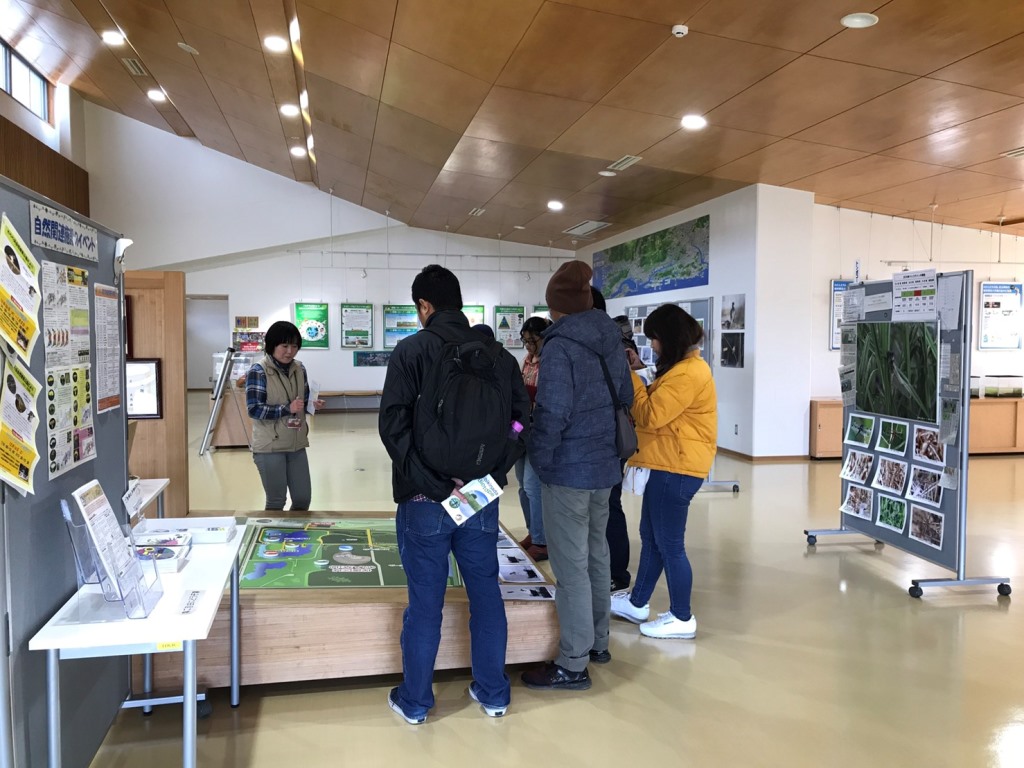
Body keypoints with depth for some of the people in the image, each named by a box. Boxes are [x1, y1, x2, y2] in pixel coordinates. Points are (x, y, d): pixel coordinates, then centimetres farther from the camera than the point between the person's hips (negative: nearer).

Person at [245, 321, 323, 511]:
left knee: (303, 498, 10)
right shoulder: (258, 371, -12)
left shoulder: (299, 369, 6)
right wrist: (287, 408, -25)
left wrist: (312, 404, -8)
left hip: (296, 444, 6)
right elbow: (254, 409, -17)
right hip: (270, 446, -5)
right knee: (276, 501, 5)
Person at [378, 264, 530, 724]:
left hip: (425, 501, -3)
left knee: (425, 603, 8)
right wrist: (490, 473, 3)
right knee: (486, 595, 15)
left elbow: (393, 425, -17)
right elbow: (522, 421, 3)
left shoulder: (412, 351, -8)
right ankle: (493, 693, 27)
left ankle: (414, 702, 23)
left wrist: (431, 483, -14)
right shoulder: (498, 353, 4)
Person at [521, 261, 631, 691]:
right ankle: (597, 642, 33)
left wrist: (539, 459, -8)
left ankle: (573, 665, 8)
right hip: (604, 464, 8)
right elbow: (626, 397, 14)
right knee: (596, 554, 19)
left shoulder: (560, 345, -17)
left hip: (568, 469, -8)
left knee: (570, 566, -1)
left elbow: (552, 413, -22)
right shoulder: (611, 341, 7)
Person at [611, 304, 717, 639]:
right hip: (668, 465, 11)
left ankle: (682, 618, 12)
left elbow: (650, 415, -21)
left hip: (677, 468, -11)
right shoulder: (685, 367, 15)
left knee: (669, 543, -1)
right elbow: (659, 407, 15)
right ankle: (637, 603, 31)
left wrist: (630, 376, -14)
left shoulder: (688, 374, -20)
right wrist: (637, 374, 5)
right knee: (650, 535, 18)